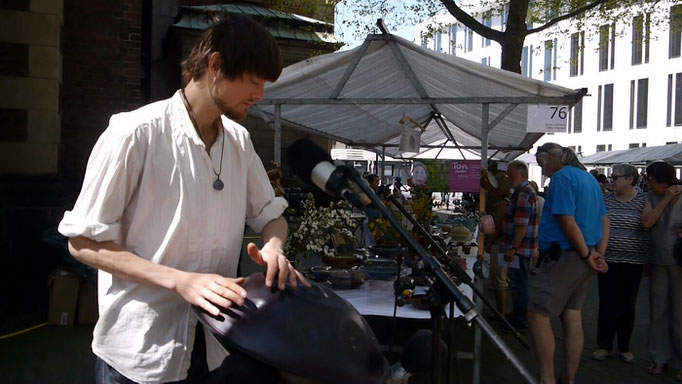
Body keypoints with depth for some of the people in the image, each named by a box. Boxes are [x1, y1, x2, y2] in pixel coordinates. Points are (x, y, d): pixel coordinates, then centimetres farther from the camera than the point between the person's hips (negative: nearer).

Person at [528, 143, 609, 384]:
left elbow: (568, 222, -21)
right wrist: (599, 254, 11)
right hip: (583, 259, 10)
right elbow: (604, 220, 18)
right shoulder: (589, 177, 17)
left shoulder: (561, 177, -13)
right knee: (572, 316, 13)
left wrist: (587, 255, -13)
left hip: (565, 256, -10)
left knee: (538, 314, -6)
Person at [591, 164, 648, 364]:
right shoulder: (605, 199, 3)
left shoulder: (644, 200, -4)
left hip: (633, 263, -1)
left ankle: (624, 347, 23)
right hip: (607, 260, 2)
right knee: (607, 304, 6)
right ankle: (604, 345, 17)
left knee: (627, 306, 9)